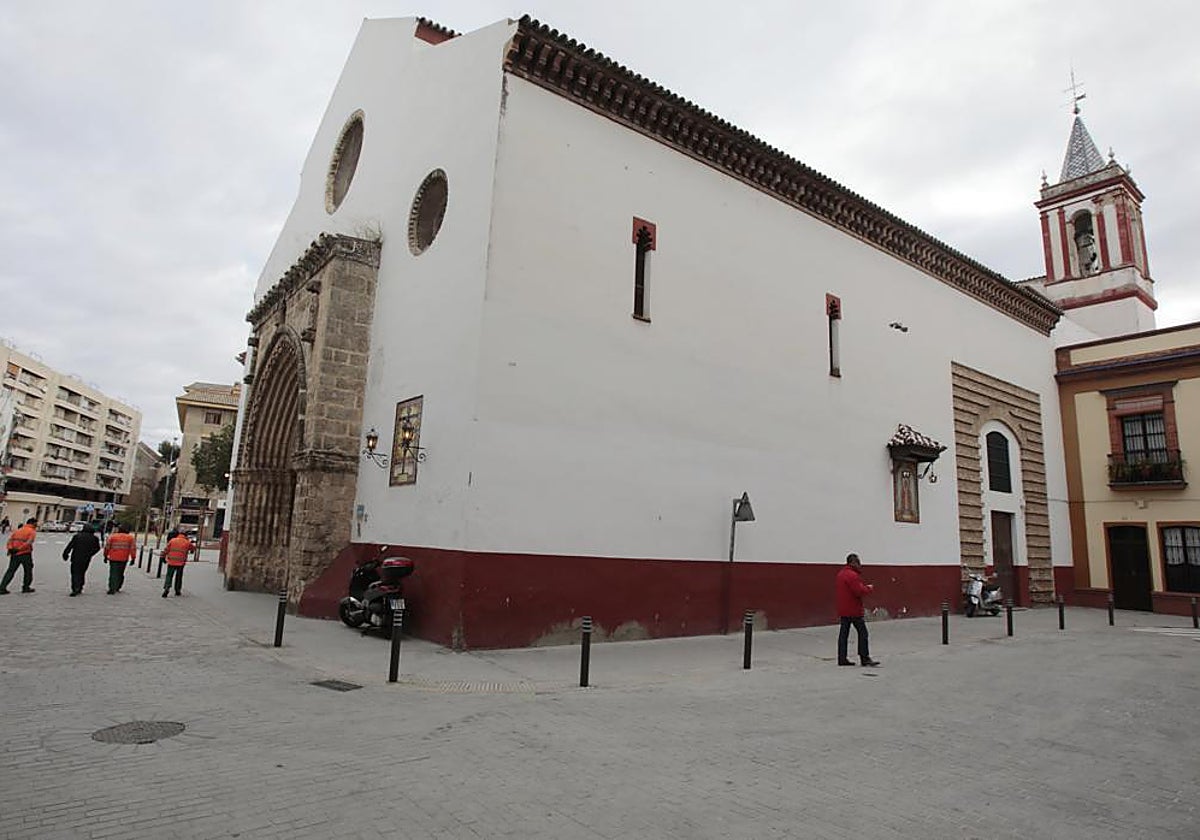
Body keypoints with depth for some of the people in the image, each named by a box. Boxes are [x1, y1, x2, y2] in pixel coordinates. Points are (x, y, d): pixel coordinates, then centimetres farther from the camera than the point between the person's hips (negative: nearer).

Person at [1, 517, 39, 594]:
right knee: (28, 570, 11)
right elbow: (28, 543, -18)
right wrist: (18, 549, -13)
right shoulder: (32, 531, -4)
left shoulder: (18, 530, 17)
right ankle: (26, 587, 16)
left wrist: (10, 548, -1)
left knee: (11, 571, 10)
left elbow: (10, 539, 8)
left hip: (15, 554, 5)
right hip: (25, 554, -5)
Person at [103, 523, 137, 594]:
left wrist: (105, 556, 14)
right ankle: (117, 587, 19)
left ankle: (112, 588, -9)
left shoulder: (112, 536, 3)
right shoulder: (131, 538, 3)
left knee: (113, 574, 2)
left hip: (113, 558, -1)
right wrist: (133, 558, 3)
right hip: (123, 559, 1)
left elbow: (107, 547, 4)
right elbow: (133, 548, -1)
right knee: (120, 574, 15)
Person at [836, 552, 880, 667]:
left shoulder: (841, 574, 14)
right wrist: (870, 588, -4)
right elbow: (859, 591, -23)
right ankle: (865, 659, 1)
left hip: (843, 609, 9)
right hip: (853, 610, -9)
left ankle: (842, 659, 9)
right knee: (862, 633, -1)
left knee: (844, 633, 8)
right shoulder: (852, 575, -17)